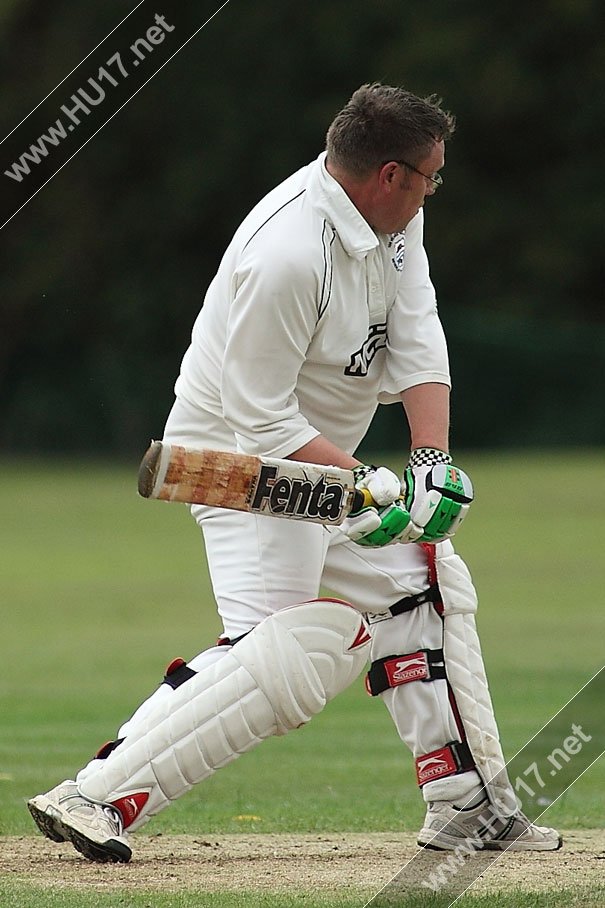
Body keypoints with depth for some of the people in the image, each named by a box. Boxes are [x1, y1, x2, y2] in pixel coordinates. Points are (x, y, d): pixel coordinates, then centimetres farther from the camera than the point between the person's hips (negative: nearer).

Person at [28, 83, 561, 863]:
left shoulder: (392, 213, -3)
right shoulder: (287, 255, -30)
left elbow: (417, 339, -5)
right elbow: (262, 421, -26)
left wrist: (430, 463, -18)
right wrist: (364, 484, -28)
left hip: (323, 457, 10)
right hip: (240, 457, -10)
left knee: (425, 583, 15)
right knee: (283, 653, -22)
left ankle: (468, 807, 23)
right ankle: (97, 797, -26)